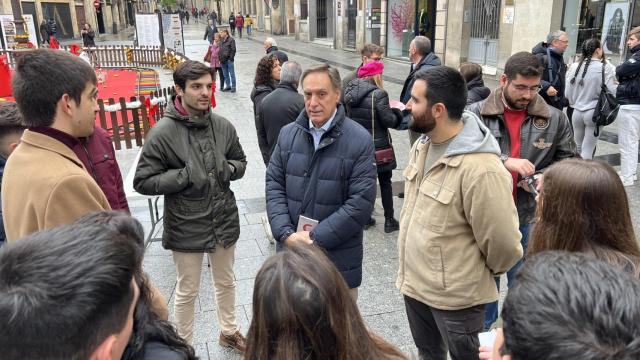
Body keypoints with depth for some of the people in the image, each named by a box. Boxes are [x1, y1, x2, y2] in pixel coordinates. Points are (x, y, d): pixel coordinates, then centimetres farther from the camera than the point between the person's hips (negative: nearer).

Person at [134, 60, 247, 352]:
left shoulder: (223, 126, -5)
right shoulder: (163, 132, -16)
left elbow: (241, 162, 10)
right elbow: (143, 182, -13)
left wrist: (228, 169, -12)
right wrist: (184, 176, -22)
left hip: (224, 218, 4)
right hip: (186, 225, -4)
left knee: (226, 282, 23)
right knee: (187, 291, 15)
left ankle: (228, 331, 47)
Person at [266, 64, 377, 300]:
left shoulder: (360, 141, -9)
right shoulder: (287, 134, 5)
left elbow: (361, 201, -14)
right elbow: (274, 186, 4)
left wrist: (316, 239, -16)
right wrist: (286, 234, -10)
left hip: (338, 260, -3)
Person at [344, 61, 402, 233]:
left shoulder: (349, 91, 0)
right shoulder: (378, 94, -19)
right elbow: (389, 121, -17)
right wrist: (397, 112, 3)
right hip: (378, 146, -5)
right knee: (385, 182, 10)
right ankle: (389, 220, 17)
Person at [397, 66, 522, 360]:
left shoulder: (481, 169, -30)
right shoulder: (422, 143, -1)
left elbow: (503, 243, -23)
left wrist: (484, 273, -4)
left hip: (455, 295, -7)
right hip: (413, 281, 8)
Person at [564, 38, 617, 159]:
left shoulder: (574, 67, -3)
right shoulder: (606, 68, -14)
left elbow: (567, 92, 2)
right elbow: (611, 92, -13)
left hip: (577, 112, 4)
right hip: (595, 112, -4)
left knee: (577, 148, 17)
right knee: (588, 150, 3)